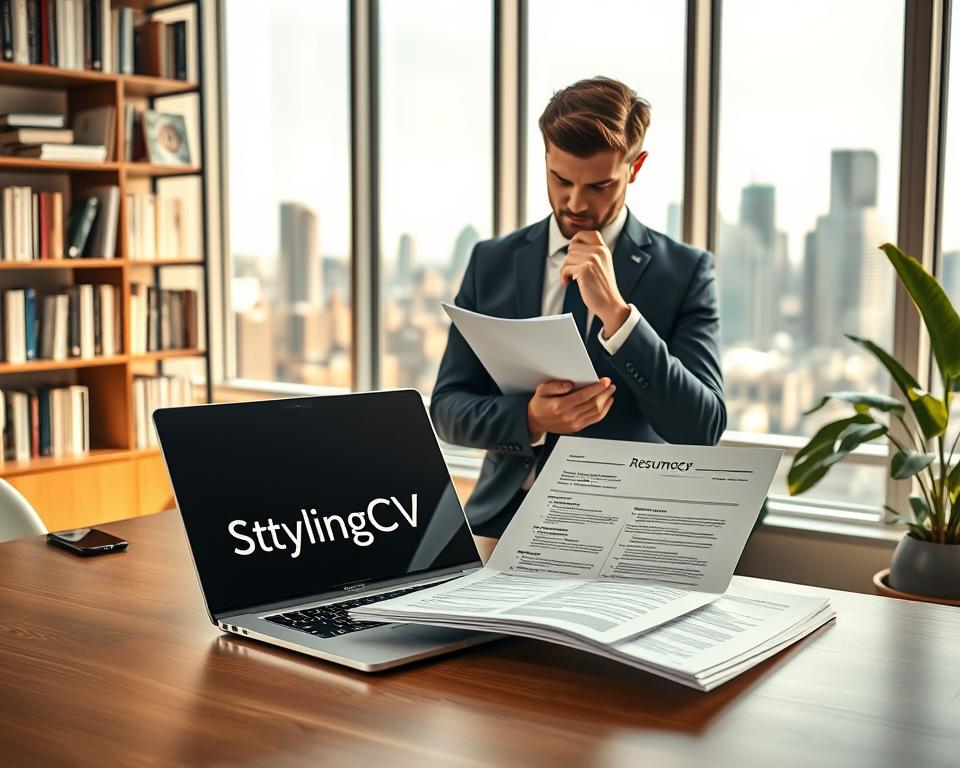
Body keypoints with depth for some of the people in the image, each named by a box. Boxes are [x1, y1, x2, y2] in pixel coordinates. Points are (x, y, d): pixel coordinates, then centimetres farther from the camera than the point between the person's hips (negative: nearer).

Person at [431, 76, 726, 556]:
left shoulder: (684, 271, 0)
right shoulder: (492, 263, 7)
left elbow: (703, 428, -8)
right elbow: (446, 407, 7)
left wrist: (615, 310, -17)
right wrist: (530, 418, -14)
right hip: (503, 521, 2)